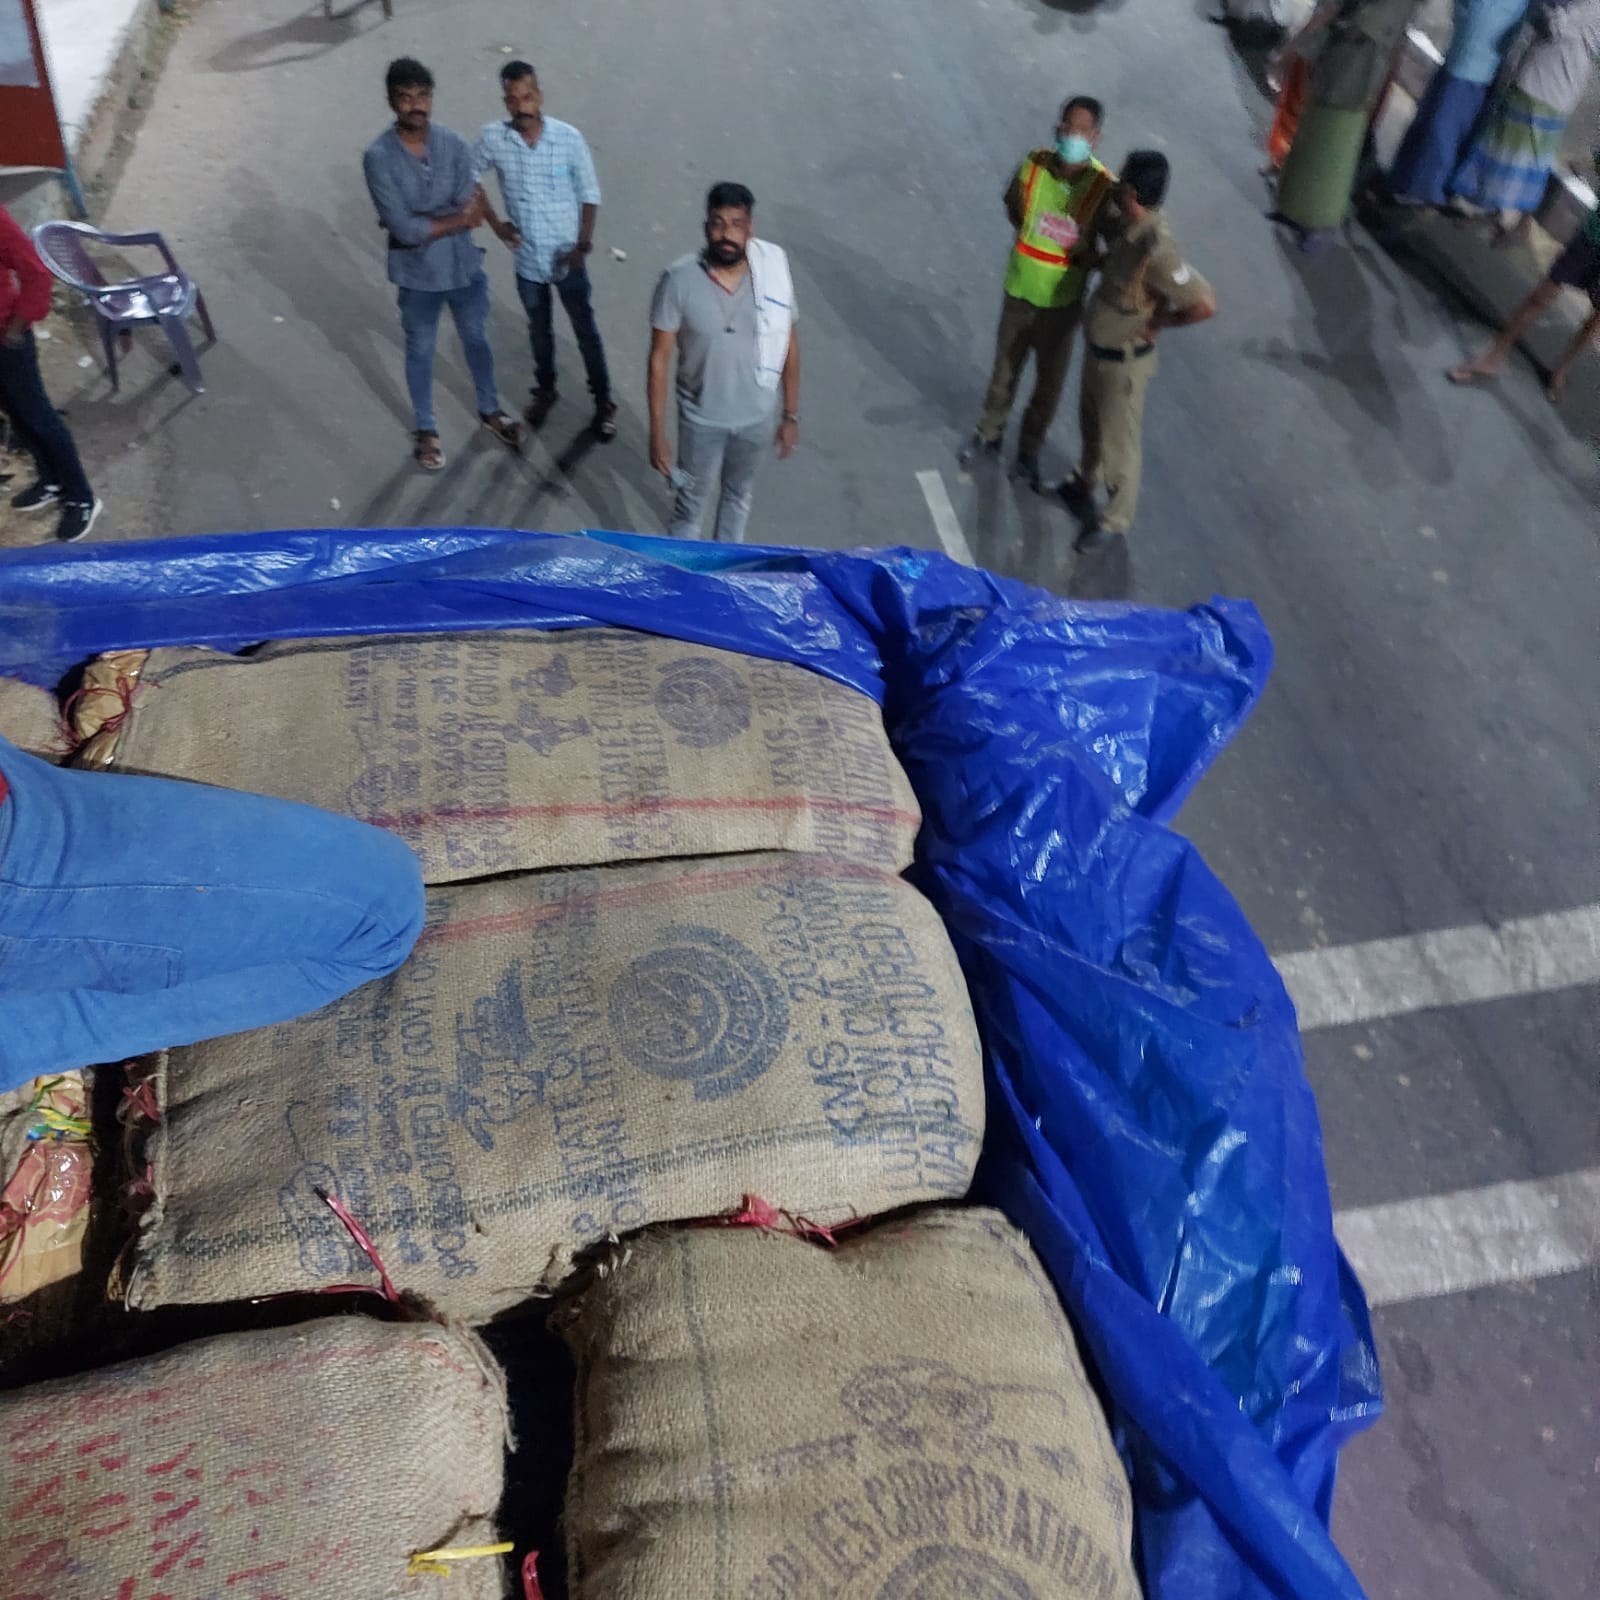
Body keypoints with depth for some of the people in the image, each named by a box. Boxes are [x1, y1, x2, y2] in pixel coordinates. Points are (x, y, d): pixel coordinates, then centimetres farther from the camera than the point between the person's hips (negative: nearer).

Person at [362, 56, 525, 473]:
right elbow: (404, 229, -24)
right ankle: (425, 429, 33)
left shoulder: (455, 145, -9)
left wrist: (423, 221, -21)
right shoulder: (379, 157, -19)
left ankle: (489, 410, 44)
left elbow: (470, 211, -14)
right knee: (420, 351, 15)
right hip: (418, 273, -3)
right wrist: (456, 218, -19)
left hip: (464, 265, 3)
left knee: (476, 339, 21)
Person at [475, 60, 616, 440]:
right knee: (539, 329, 21)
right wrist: (494, 222, -2)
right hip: (527, 259, 2)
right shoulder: (493, 138, -12)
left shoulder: (569, 137, -16)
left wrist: (583, 244, -16)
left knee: (585, 331, 10)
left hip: (567, 258, -2)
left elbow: (590, 194, -7)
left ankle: (603, 401, 26)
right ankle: (545, 389, 43)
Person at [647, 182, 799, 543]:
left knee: (739, 493, 25)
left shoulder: (773, 274, -16)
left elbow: (789, 345, -3)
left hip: (757, 416, 2)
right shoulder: (679, 280, -22)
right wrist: (657, 432, -14)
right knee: (692, 500, 17)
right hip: (701, 418, -2)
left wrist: (791, 415, 1)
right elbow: (660, 358, -15)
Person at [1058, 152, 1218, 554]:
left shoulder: (1155, 251, -34)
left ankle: (1115, 519, 32)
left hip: (1124, 360, -9)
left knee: (1118, 441, 11)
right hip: (1096, 347, 9)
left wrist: (1157, 323, -21)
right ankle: (1085, 482, 55)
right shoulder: (1124, 222, -9)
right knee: (1091, 423, 29)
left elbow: (1205, 304, -35)